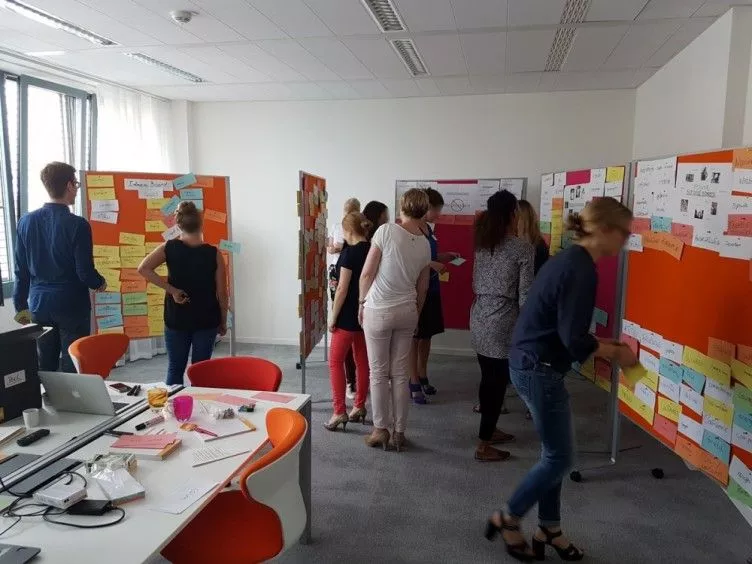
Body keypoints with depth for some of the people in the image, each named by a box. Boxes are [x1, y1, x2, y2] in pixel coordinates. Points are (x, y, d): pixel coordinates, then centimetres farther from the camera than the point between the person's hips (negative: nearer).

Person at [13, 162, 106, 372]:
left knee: (44, 369, 14)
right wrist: (100, 283, 8)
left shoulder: (26, 221, 1)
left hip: (39, 305, 5)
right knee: (73, 369, 4)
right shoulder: (78, 225, -15)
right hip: (72, 306, -5)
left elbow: (21, 271, 5)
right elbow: (85, 272, -14)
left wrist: (20, 305, 15)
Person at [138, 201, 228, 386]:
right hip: (207, 320, -1)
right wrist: (223, 322, 5)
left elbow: (143, 269, -14)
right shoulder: (213, 253, -10)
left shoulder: (169, 248, -6)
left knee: (175, 369, 14)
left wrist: (171, 289, -11)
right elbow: (221, 293, -7)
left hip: (176, 319, 1)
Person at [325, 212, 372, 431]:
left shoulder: (350, 252, -15)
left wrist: (333, 316, -10)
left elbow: (343, 289, -16)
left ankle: (339, 412, -1)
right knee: (362, 361, 14)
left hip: (349, 315, -7)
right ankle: (359, 407, 23)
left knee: (335, 361, 1)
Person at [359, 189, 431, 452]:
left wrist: (362, 303, 3)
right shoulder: (425, 245, 2)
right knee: (400, 373, 11)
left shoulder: (386, 230, -12)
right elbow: (422, 288, 11)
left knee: (379, 373, 7)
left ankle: (381, 430, 17)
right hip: (407, 312, 4)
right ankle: (399, 432, 19)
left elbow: (367, 274, -11)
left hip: (379, 311, -4)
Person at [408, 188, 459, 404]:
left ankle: (422, 377, 27)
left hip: (431, 289, 9)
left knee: (427, 336, 15)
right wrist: (431, 264, -23)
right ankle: (414, 383, 9)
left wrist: (445, 256, 8)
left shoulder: (429, 229, 12)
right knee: (414, 337, 0)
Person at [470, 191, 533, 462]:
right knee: (498, 383, 2)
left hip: (479, 318, 7)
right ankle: (484, 446, 10)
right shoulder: (523, 248, -11)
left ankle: (489, 430, 33)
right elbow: (524, 295, -11)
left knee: (488, 379, 18)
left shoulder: (482, 244, 8)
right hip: (502, 322, -7)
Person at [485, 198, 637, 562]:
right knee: (560, 457, 6)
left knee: (554, 453, 18)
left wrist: (603, 345, 9)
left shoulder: (570, 260, 10)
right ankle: (508, 518, 21)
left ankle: (548, 530, 32)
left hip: (530, 363, 10)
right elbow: (573, 339, -21)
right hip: (539, 369, -10)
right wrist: (615, 352, -4)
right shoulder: (582, 270, -20)